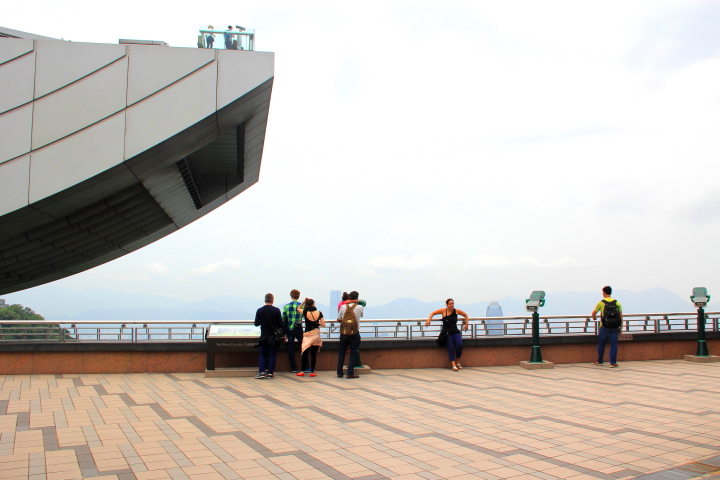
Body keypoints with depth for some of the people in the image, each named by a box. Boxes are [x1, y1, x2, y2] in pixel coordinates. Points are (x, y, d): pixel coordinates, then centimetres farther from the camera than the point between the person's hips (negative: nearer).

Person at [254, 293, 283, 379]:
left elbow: (256, 324, 1)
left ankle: (262, 372, -2)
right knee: (272, 354, 7)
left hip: (264, 336, 1)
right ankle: (270, 373, 6)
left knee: (263, 354, 10)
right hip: (274, 336, -1)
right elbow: (280, 323, -5)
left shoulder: (259, 310, -5)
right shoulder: (276, 310, -8)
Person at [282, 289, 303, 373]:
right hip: (299, 329, -1)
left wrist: (284, 332, 12)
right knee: (303, 347, 8)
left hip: (289, 330, 1)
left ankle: (294, 368, 7)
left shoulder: (286, 306, -1)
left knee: (290, 349, 6)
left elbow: (283, 319, 2)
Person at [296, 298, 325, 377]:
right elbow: (323, 324, -3)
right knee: (314, 354, 5)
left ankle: (302, 371, 10)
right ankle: (312, 372, 9)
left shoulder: (305, 312, -8)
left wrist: (304, 302, 10)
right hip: (316, 334, 1)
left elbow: (298, 309, 12)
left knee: (305, 353, 9)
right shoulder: (319, 313, -6)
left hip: (308, 335, -1)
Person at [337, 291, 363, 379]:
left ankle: (339, 373, 16)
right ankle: (350, 373, 3)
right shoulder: (359, 307, -3)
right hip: (354, 333, -2)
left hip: (343, 333, 2)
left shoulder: (343, 306, 1)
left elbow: (338, 319, 7)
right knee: (353, 353, 6)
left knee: (341, 352, 13)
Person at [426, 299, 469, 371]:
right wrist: (428, 320, -2)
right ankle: (453, 365, -25)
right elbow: (433, 313, 11)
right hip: (447, 333, -1)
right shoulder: (443, 311, 1)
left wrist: (466, 324, 14)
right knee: (451, 347, -22)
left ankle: (458, 363, -2)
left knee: (459, 345, -22)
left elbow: (465, 315, 21)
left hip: (455, 332, 1)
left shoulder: (456, 311, 5)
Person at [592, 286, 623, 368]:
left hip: (604, 327, -2)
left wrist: (594, 318, 31)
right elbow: (621, 316, 3)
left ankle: (600, 361, 23)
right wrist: (620, 328, 8)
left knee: (601, 344, 13)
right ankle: (613, 363, 4)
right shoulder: (617, 303, 4)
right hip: (615, 327, 2)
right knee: (613, 345, 5)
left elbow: (594, 313, 7)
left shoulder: (601, 303, -2)